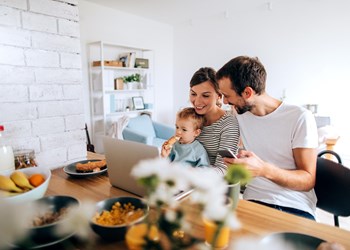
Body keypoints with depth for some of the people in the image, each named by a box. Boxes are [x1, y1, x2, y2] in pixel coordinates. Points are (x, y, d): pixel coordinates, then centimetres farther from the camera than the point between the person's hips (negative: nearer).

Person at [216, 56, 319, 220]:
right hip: (254, 202, 2)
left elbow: (308, 181, -8)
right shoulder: (239, 115, 7)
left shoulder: (300, 117, -8)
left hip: (296, 208, -2)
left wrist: (264, 170, -25)